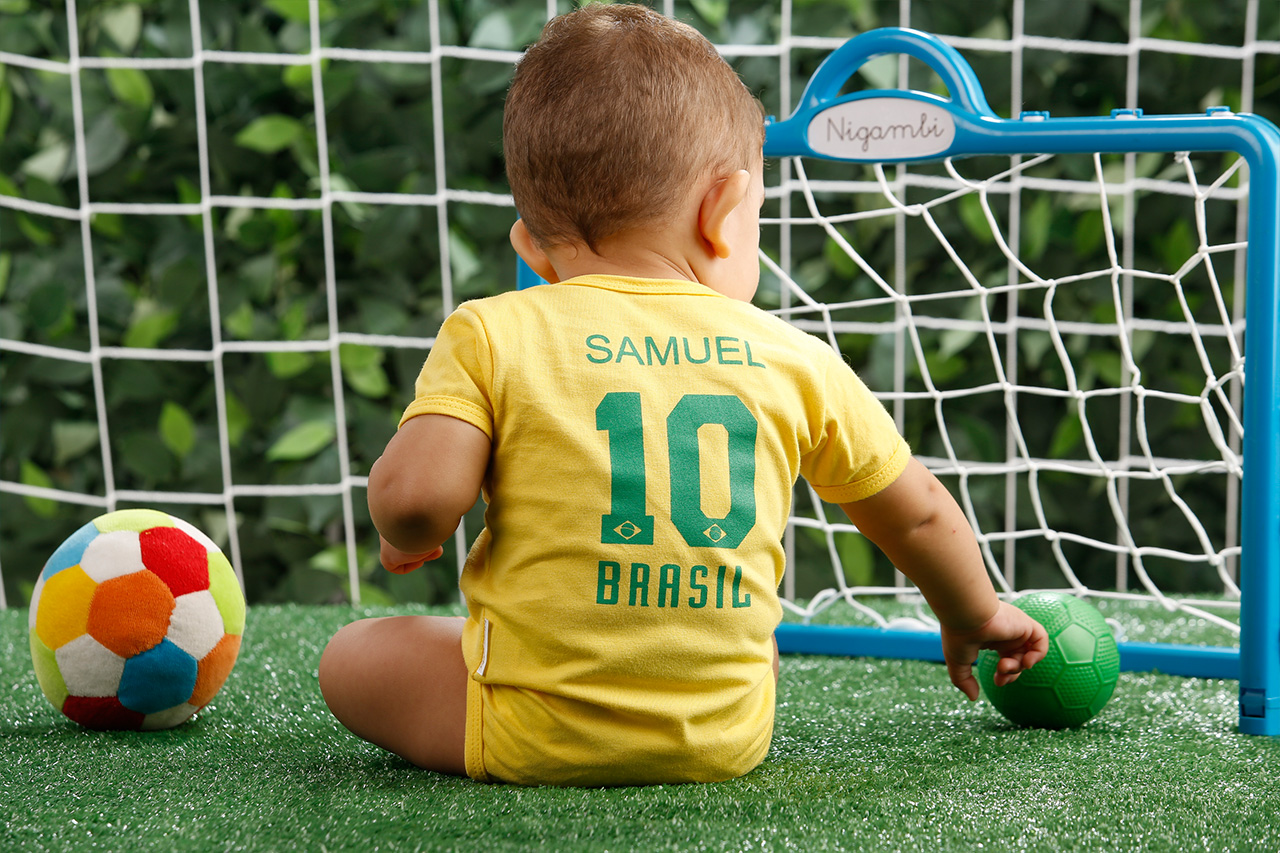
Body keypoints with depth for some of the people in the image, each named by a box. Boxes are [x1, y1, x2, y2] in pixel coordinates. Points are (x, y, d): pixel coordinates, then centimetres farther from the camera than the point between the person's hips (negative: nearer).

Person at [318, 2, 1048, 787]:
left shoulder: (493, 335, -6)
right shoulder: (793, 358, 2)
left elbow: (413, 494, -18)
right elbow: (917, 514, 14)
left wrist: (409, 537, 8)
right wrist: (974, 617, 34)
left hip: (540, 739, -3)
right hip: (726, 738, 4)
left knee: (352, 656, 16)